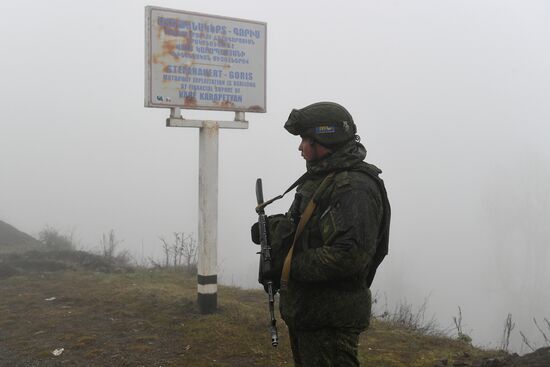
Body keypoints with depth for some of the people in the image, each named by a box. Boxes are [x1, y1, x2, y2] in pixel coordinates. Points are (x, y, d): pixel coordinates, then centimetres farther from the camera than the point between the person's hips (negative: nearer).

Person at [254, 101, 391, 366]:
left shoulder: (355, 188, -20)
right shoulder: (319, 179, 12)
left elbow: (350, 255, -29)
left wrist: (291, 266, -21)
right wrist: (275, 225, -1)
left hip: (330, 321, -10)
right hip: (303, 312, 10)